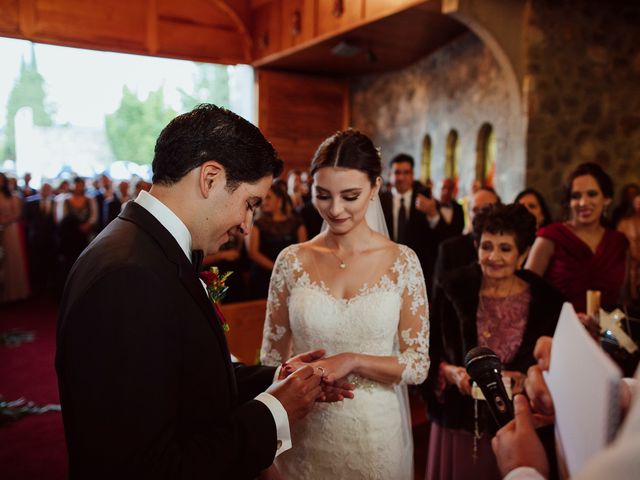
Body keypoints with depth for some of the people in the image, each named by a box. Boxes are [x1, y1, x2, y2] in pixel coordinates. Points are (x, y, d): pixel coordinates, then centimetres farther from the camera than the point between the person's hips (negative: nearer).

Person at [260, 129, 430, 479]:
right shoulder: (292, 261, -6)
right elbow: (272, 356, 2)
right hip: (304, 433, 1)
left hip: (375, 432, 0)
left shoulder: (402, 261, -8)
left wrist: (353, 361, -20)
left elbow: (418, 365, -6)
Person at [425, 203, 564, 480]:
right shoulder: (454, 289, -4)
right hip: (458, 419, 0)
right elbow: (429, 351, 0)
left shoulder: (546, 300, -4)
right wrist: (450, 372, -18)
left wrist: (526, 380, -16)